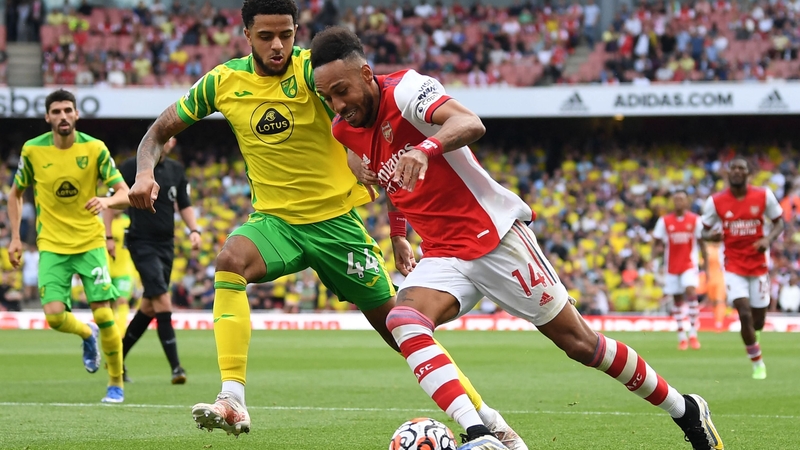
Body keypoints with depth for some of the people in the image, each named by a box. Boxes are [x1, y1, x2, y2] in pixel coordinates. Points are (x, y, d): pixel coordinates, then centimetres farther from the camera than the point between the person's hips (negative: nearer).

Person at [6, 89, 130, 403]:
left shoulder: (94, 149, -7)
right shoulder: (32, 150, -3)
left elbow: (125, 194, -7)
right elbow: (15, 194, 12)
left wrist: (107, 201, -30)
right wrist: (15, 238, 4)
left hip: (90, 242, -1)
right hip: (52, 244, 1)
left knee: (104, 314, -10)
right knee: (54, 316, -15)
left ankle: (117, 383, 10)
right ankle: (87, 335, 21)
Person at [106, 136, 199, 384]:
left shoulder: (176, 170, 8)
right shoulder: (132, 167, -7)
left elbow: (184, 205, 16)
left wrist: (194, 230, 0)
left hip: (166, 245, 6)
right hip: (142, 243, -6)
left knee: (149, 307, 12)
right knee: (163, 302, -17)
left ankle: (118, 357, 28)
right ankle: (176, 367, -19)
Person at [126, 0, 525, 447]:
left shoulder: (311, 69, -15)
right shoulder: (223, 82, -4)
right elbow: (160, 131, 6)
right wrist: (145, 173, -15)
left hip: (336, 218, -2)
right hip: (274, 219, 2)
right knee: (231, 261, -32)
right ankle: (233, 403, -35)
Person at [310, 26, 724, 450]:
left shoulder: (405, 89, -19)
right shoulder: (344, 132, 3)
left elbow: (471, 124, -39)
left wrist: (425, 148, -57)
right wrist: (397, 231, 23)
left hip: (496, 236, -6)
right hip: (442, 256, 6)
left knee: (577, 341, 0)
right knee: (403, 321, -25)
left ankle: (685, 411, 19)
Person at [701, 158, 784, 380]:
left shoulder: (763, 196, -5)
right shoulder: (716, 201, -5)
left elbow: (779, 222, 4)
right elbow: (705, 230, 6)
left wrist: (769, 239, -16)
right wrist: (711, 235, -19)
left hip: (758, 264, 1)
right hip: (734, 266, -1)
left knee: (758, 318, 5)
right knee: (745, 313, -16)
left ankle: (753, 336, 45)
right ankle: (757, 362, 0)